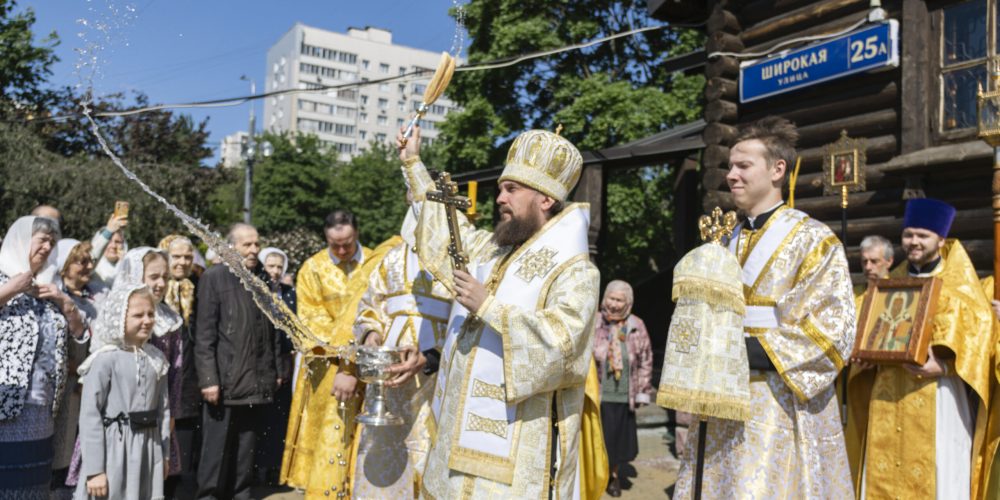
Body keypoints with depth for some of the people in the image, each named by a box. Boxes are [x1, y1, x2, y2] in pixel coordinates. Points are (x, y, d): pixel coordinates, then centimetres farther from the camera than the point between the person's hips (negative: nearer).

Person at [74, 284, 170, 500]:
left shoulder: (157, 358, 5)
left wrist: (163, 454, 12)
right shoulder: (105, 359, -12)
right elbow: (90, 415, -12)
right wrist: (94, 469, -13)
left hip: (148, 450, 5)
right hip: (114, 449, -5)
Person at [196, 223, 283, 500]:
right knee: (216, 448, 3)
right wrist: (208, 378, -13)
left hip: (256, 381, 5)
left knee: (246, 448, 12)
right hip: (225, 380, -5)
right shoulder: (213, 278, -4)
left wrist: (276, 370, 14)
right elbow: (204, 334, -8)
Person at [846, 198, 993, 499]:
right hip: (890, 391, 4)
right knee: (884, 471, 5)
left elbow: (977, 330, -7)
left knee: (937, 474, -2)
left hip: (936, 392, -4)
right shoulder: (895, 280, 14)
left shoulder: (958, 283, 1)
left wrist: (943, 366, -21)